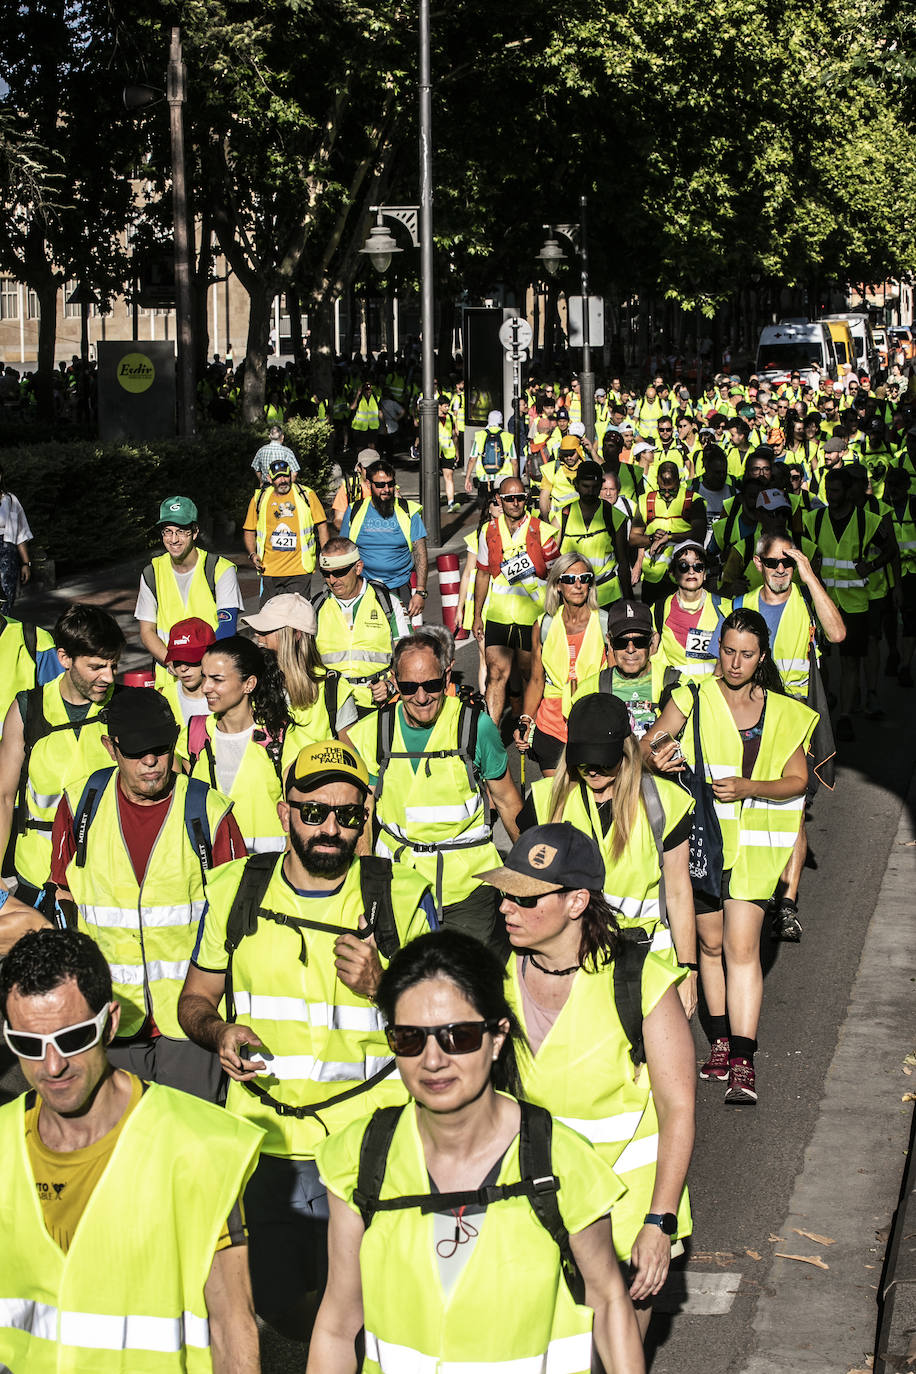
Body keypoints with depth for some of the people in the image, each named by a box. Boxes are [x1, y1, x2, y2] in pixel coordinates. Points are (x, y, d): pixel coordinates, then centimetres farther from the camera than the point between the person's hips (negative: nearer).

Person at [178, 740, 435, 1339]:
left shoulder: (403, 895, -1)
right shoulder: (235, 889, 5)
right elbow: (195, 998, 14)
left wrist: (382, 986, -17)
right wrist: (219, 1032, -9)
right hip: (263, 1139, 2)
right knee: (274, 1302, 4)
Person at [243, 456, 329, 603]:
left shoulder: (306, 495, 2)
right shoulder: (259, 499, 7)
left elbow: (321, 525, 6)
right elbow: (249, 531, 16)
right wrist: (253, 554, -1)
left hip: (300, 570, -2)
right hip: (269, 571, 2)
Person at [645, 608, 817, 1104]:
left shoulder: (783, 713, 5)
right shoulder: (694, 699, 2)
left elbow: (797, 781, 3)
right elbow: (645, 747, 0)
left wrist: (750, 787, -16)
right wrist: (657, 756, -25)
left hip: (753, 844, -1)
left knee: (742, 947, -9)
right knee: (710, 941, 10)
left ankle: (742, 1061, -10)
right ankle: (721, 1039, 27)